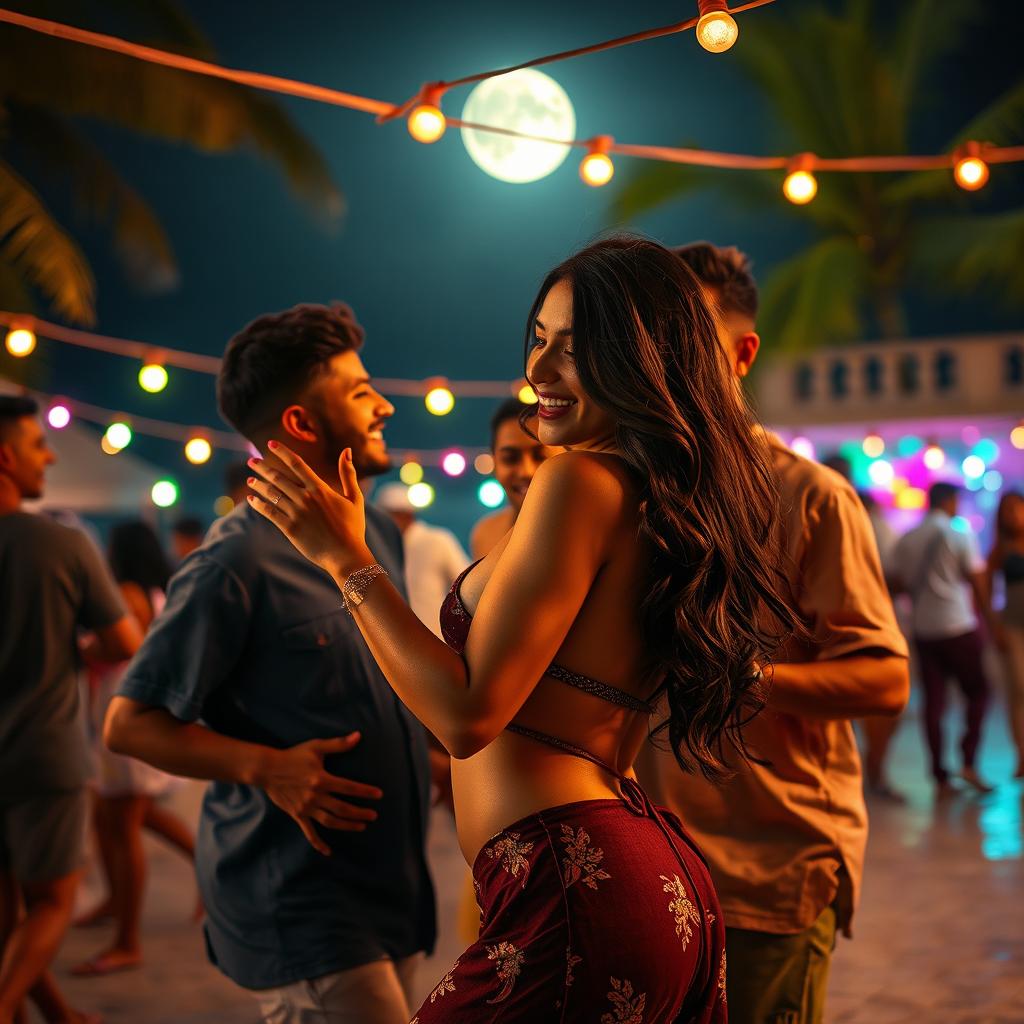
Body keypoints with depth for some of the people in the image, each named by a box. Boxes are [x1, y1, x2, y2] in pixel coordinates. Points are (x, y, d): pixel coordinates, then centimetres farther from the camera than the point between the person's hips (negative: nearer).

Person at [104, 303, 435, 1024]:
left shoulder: (381, 535, 10)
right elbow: (130, 723, -12)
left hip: (389, 878, 8)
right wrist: (268, 767, -23)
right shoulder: (240, 559, -14)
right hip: (298, 903, -8)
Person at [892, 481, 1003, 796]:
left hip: (922, 630, 4)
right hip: (959, 626, -4)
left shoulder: (905, 541, 6)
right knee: (977, 693, 10)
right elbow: (977, 584, -5)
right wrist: (992, 623, 4)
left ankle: (941, 778, 5)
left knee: (933, 702, 5)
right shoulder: (960, 537, -7)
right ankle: (969, 763, -2)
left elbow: (899, 584, 8)